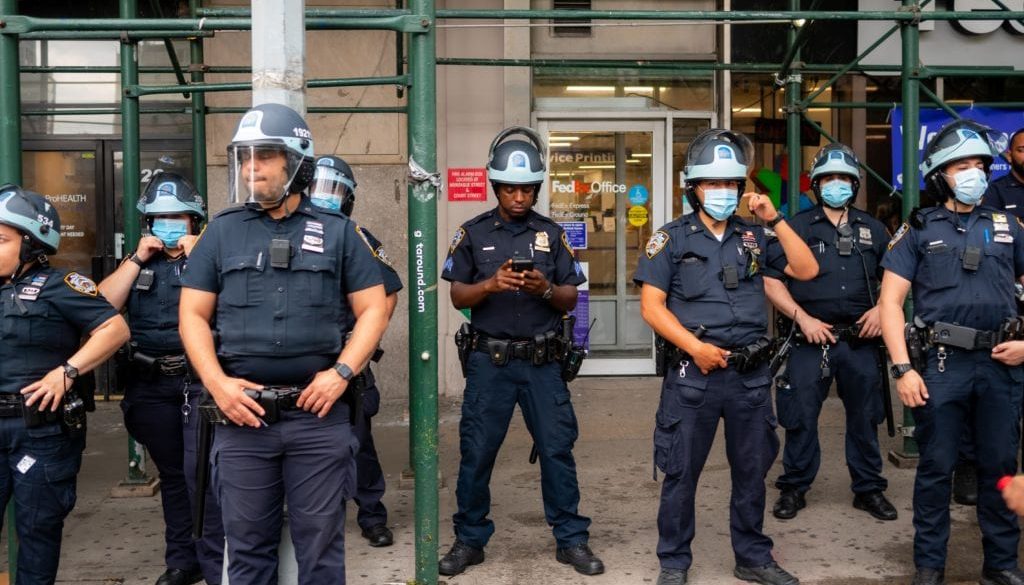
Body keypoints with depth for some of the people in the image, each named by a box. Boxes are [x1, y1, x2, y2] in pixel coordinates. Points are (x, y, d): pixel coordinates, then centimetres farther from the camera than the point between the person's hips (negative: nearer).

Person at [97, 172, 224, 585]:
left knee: (200, 472, -11)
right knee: (172, 474, 14)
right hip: (150, 384, 5)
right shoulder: (137, 262, 15)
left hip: (200, 380, -4)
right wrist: (137, 259, -3)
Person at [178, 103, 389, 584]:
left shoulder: (337, 231, 5)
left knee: (320, 542, 8)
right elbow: (193, 316, 7)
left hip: (318, 412, -1)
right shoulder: (221, 231, 8)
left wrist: (341, 372, -9)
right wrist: (218, 384, -6)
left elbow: (373, 310, 4)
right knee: (248, 544, 11)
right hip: (243, 413, 1)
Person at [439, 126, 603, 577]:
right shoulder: (473, 233, 2)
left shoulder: (552, 234, 6)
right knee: (476, 452, 5)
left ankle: (571, 540, 17)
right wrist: (491, 284, -17)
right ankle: (469, 540, 20)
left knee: (557, 449, 4)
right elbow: (458, 297, 1)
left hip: (541, 361, 1)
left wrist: (545, 289, -16)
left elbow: (570, 300, 5)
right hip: (489, 361, -1)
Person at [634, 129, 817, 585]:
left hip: (751, 375, 4)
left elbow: (807, 270, 4)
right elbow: (651, 307, -7)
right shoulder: (671, 238, -1)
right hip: (692, 375, -4)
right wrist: (695, 347, -17)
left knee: (752, 471, 14)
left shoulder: (754, 237, 10)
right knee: (682, 473, 5)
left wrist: (775, 219, -3)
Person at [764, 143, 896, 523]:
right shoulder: (797, 227, 2)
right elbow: (771, 282, -2)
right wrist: (803, 317, -11)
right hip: (810, 341, -3)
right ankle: (793, 489, 16)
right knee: (801, 418, 2)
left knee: (865, 417, 11)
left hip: (860, 342, 3)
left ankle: (869, 489, 25)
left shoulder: (872, 230, 11)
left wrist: (881, 308, -2)